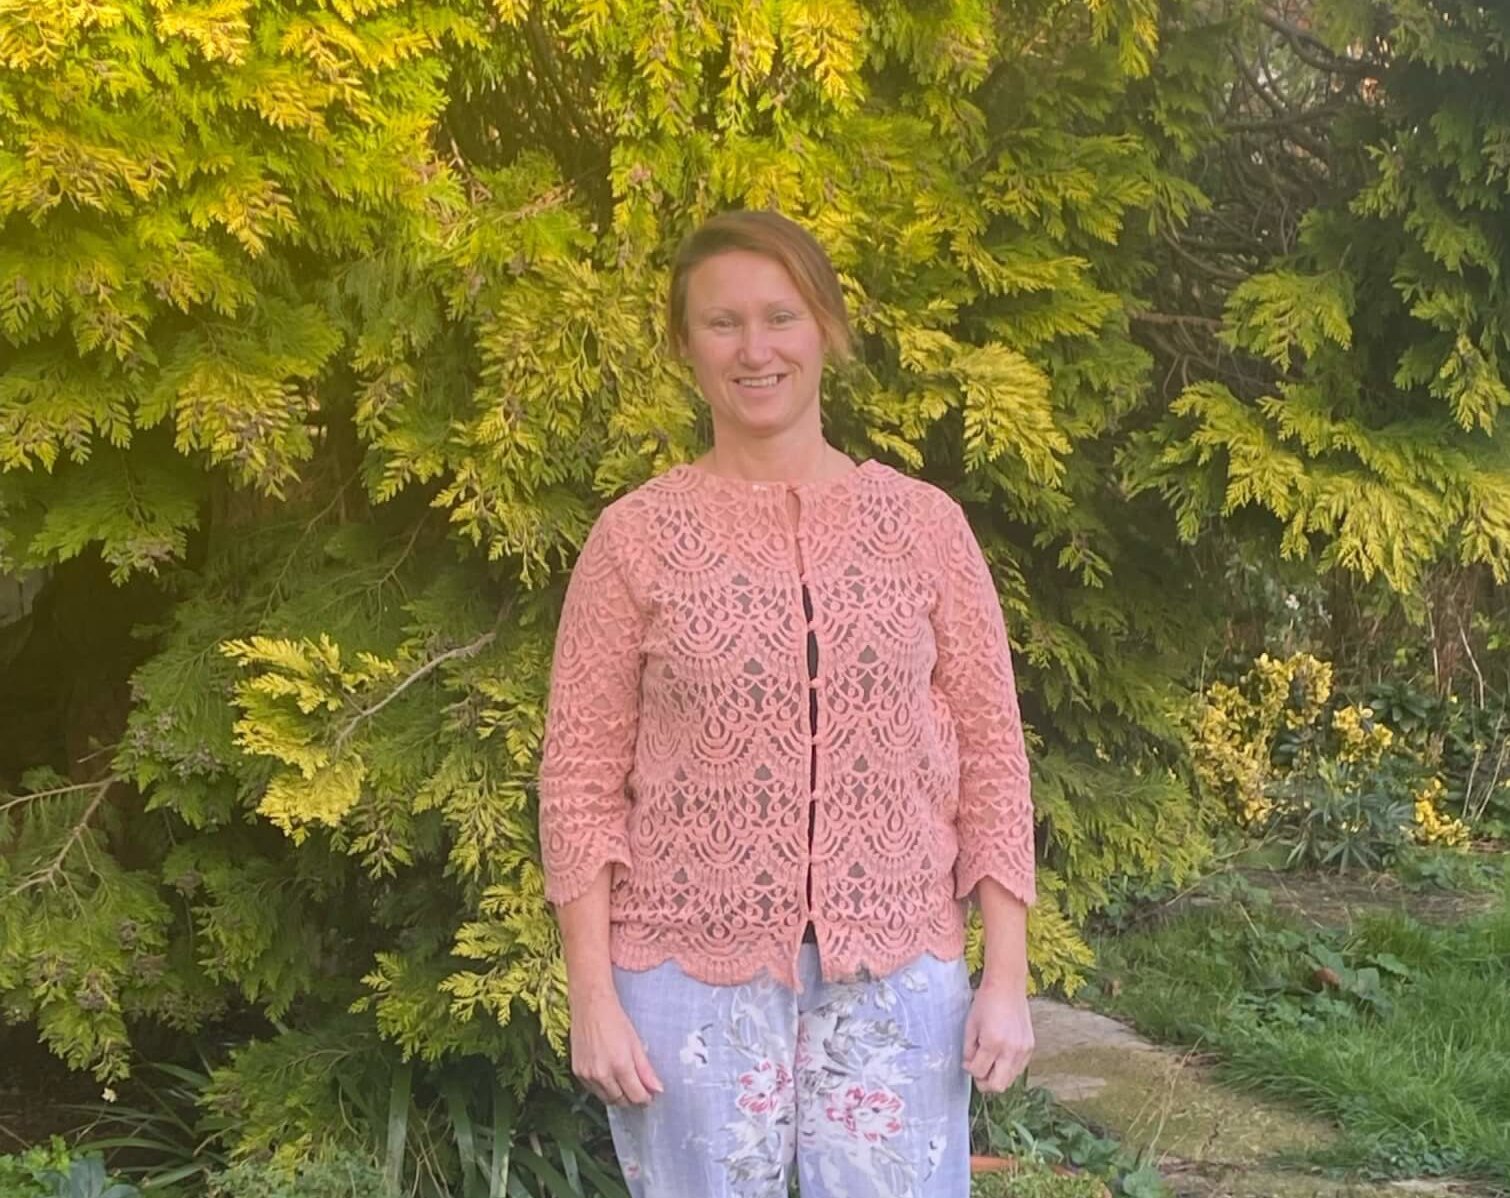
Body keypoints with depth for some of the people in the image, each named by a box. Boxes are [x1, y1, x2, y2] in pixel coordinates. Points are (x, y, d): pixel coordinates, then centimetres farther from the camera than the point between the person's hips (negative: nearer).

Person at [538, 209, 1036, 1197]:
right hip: (692, 976, -1)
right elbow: (583, 777, -1)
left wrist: (1008, 978, 0)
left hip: (894, 972, 1)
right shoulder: (636, 538, -2)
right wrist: (593, 996, -6)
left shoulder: (923, 524, 2)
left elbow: (989, 755, 3)